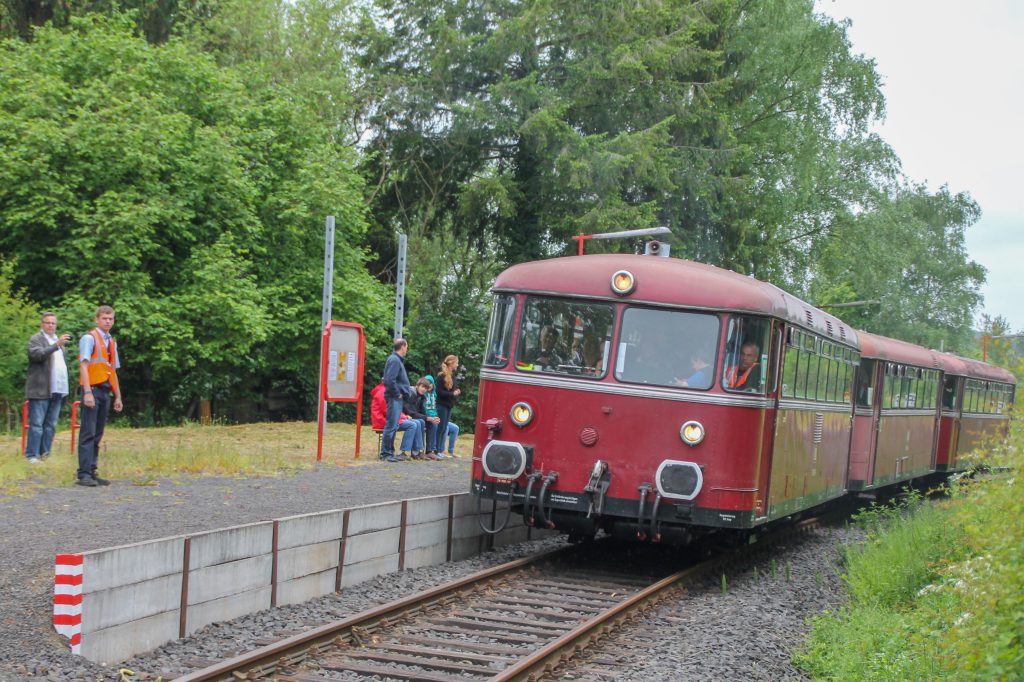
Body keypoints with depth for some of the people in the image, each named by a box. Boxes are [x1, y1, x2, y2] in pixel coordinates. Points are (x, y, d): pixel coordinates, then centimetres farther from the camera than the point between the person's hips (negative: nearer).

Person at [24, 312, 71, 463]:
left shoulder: (59, 340, 22)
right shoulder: (36, 339, -1)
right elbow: (37, 354, -21)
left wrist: (65, 388, 19)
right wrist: (56, 345, -31)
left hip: (57, 390, 7)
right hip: (40, 390, -7)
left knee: (50, 425, 7)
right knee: (36, 424, -7)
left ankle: (45, 454, 11)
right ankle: (32, 455, -7)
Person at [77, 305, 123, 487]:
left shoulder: (112, 342, 18)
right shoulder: (89, 338, -4)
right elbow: (84, 365, -12)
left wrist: (118, 397, 17)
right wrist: (87, 392, -20)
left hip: (105, 392, 7)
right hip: (93, 389, -7)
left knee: (97, 435, 7)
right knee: (88, 433, -9)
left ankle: (92, 472, 10)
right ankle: (84, 474, -11)